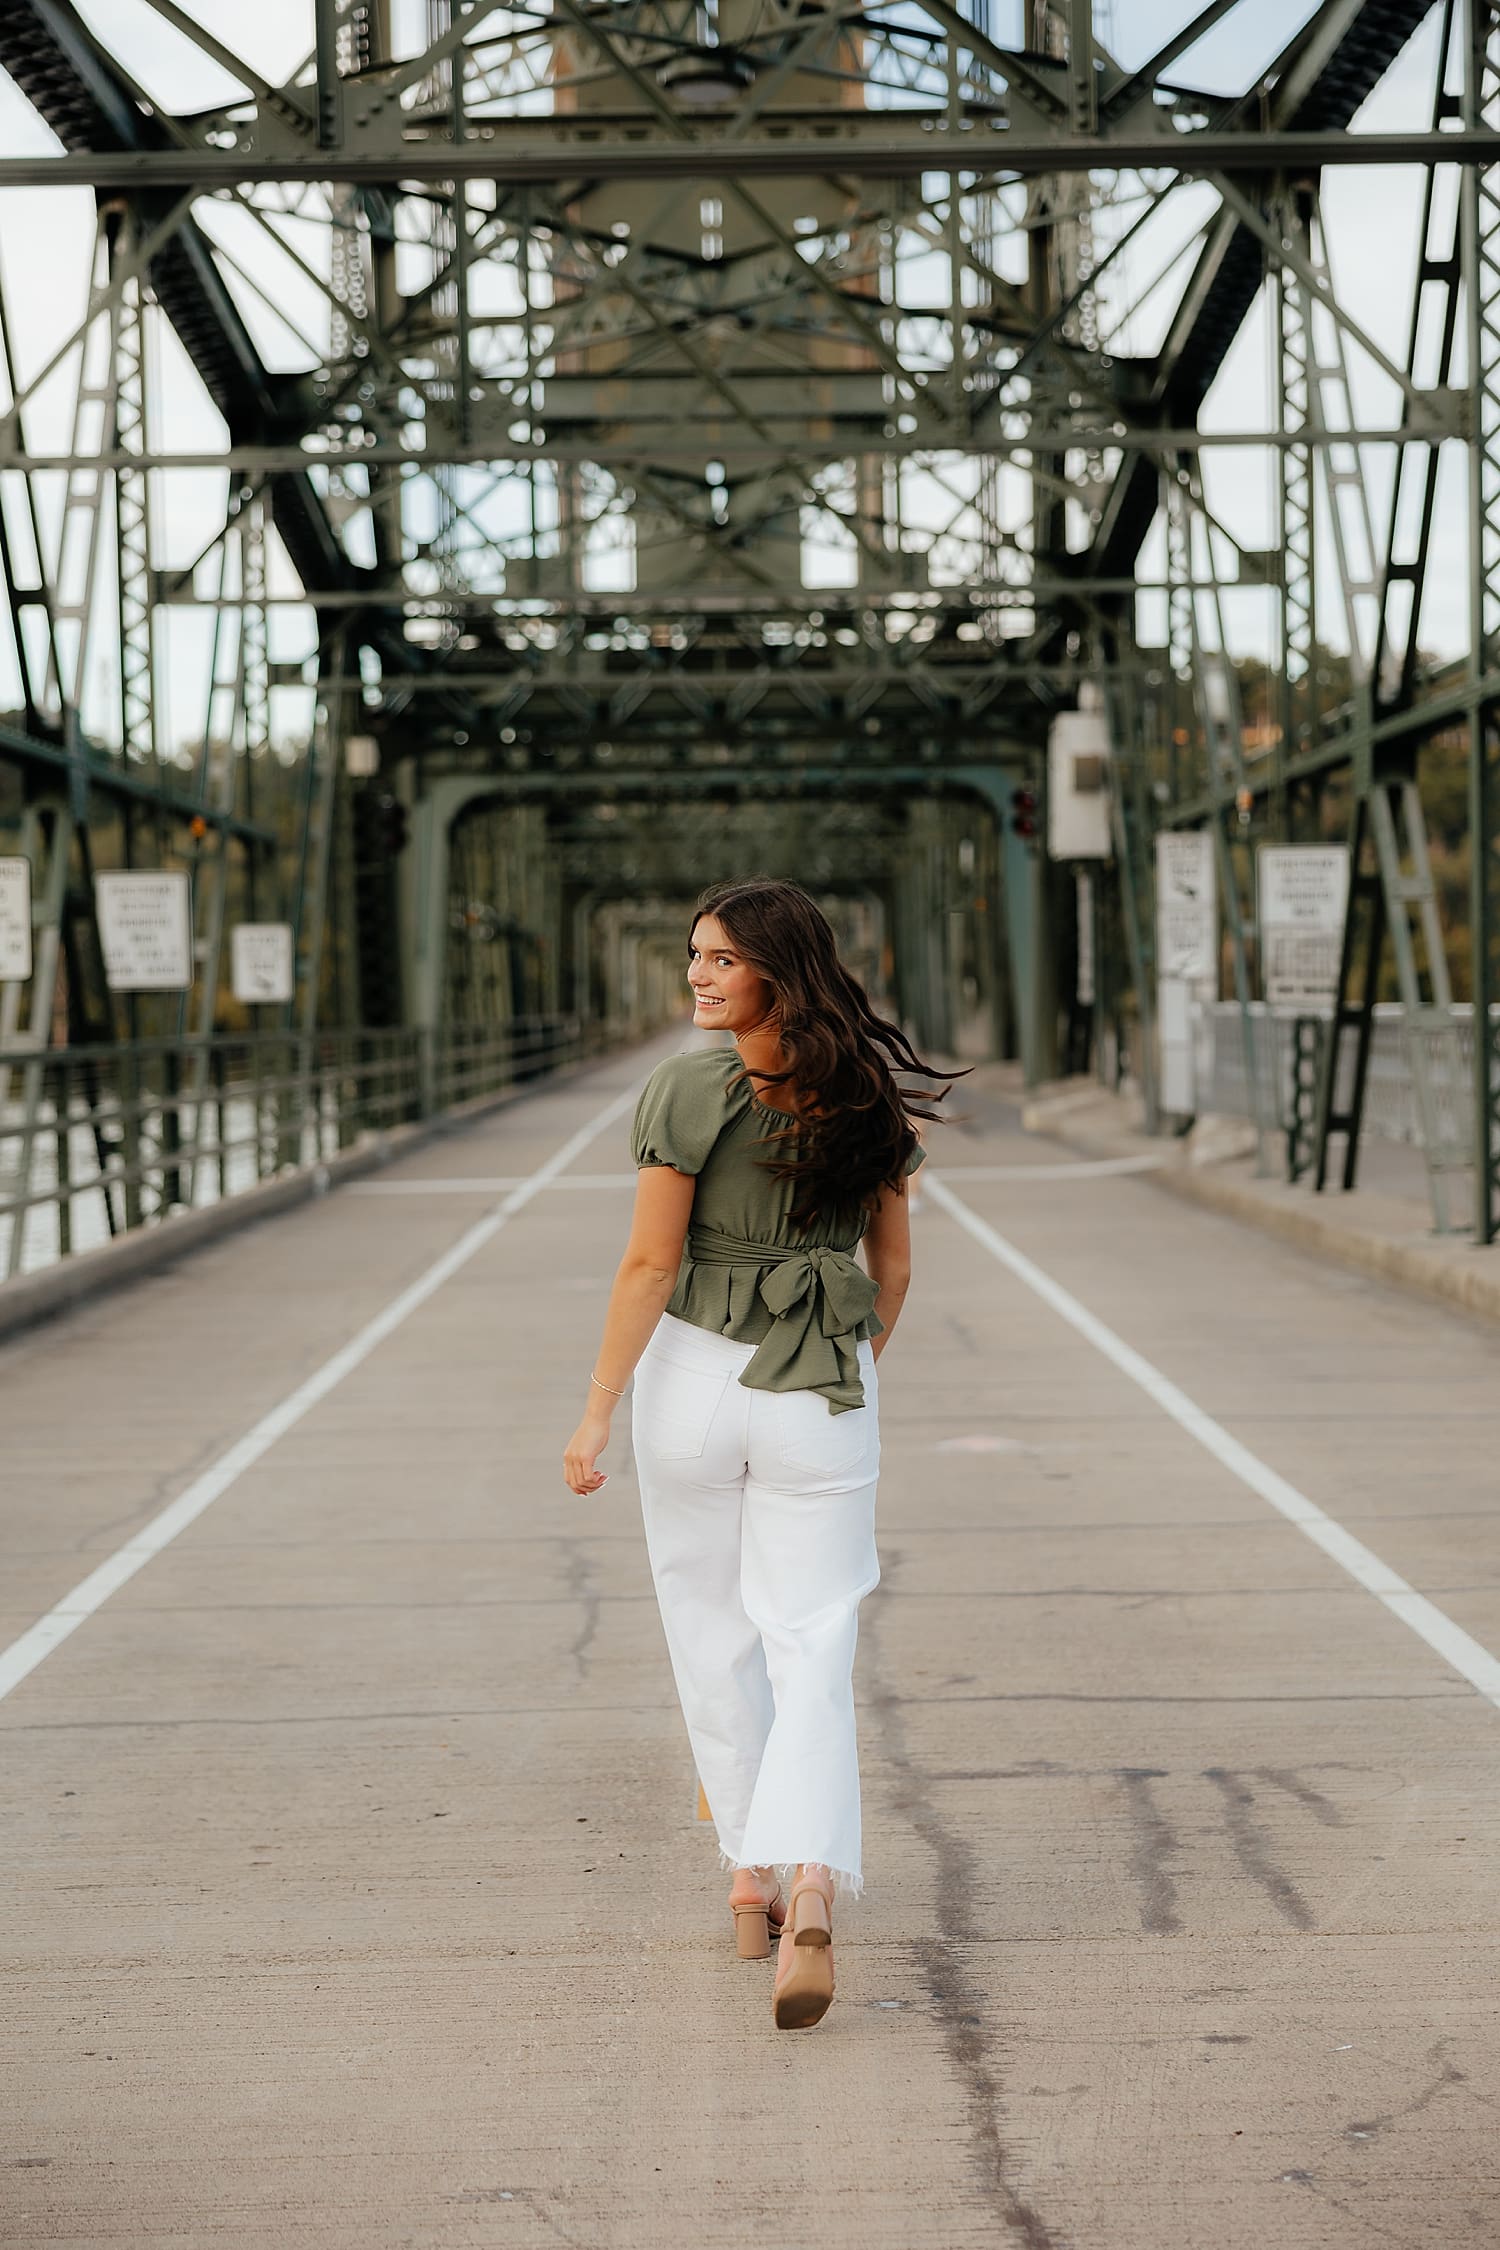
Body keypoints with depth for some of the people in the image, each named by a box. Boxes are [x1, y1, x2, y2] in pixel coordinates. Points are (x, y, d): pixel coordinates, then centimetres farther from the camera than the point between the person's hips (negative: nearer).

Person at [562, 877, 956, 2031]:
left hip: (694, 1375, -2)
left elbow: (651, 1264, -13)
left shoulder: (688, 1089, -13)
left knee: (714, 1634, 15)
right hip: (821, 1395, 2)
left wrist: (597, 1413, -8)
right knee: (812, 1652, 0)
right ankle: (813, 1896, -20)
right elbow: (893, 1265, 8)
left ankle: (753, 1882, 25)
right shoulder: (868, 1095, 1)